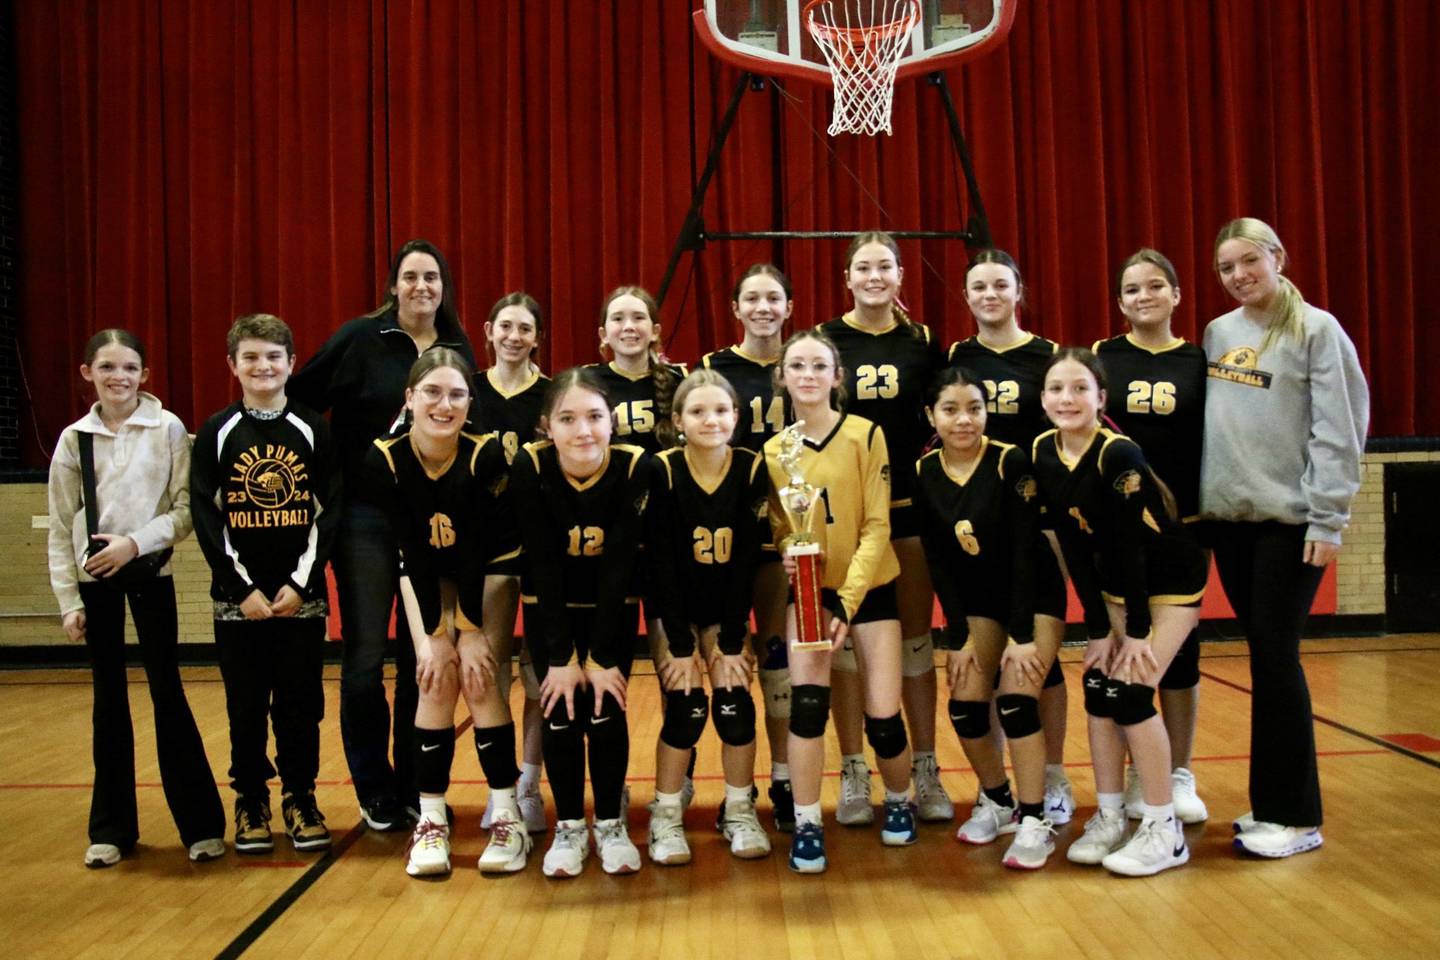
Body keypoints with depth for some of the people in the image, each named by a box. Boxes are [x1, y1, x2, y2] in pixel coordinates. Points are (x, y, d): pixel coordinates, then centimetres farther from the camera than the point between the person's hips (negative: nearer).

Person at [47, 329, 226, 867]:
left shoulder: (168, 430, -4)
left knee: (167, 692, -1)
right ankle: (111, 827, 19)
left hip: (150, 572, -2)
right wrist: (68, 600, 2)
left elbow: (186, 509, -5)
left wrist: (135, 541, -17)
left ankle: (201, 823, 8)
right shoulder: (74, 439, 3)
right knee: (108, 698, 9)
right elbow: (61, 528, 5)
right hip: (94, 579, 2)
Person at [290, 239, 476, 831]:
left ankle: (415, 787, 22)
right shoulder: (360, 338, -4)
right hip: (365, 518, -3)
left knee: (422, 660, 9)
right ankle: (375, 794, 16)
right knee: (364, 659, 2)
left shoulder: (459, 351, 6)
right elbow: (297, 402, -3)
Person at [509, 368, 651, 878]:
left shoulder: (635, 467, -26)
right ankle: (569, 827, 13)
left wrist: (602, 657, -21)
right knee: (561, 709, -4)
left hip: (613, 605, 0)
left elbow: (619, 565, -23)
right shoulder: (529, 467, -26)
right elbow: (543, 565, -22)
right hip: (548, 606, 0)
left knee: (607, 707, -5)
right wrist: (561, 656, -20)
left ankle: (611, 825, 13)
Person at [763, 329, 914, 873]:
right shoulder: (773, 451, 0)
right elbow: (779, 529, 5)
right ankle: (807, 825, -2)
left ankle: (899, 800, 27)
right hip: (810, 589, 2)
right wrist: (789, 554, -19)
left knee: (882, 715, -5)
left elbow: (877, 526, -13)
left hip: (870, 587, -2)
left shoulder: (866, 435, -10)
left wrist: (848, 601, -20)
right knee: (807, 699, -18)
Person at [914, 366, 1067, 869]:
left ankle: (1034, 821, -3)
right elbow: (937, 560, -7)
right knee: (965, 705, -4)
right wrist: (958, 636, -9)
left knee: (1015, 699, -16)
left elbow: (1024, 549, -20)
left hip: (1035, 594, -4)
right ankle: (997, 800, 20)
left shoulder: (1011, 462, -21)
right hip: (978, 598, 4)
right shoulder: (923, 472, -10)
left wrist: (1022, 635, -21)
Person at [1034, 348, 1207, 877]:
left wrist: (1137, 631, -20)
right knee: (1097, 687, 1)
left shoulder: (1119, 454, -28)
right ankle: (1110, 818, 14)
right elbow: (1074, 547, -7)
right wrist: (1098, 627, -8)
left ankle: (1164, 830, 1)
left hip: (1171, 581, -6)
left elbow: (1132, 543, -24)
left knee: (1130, 691, -12)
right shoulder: (1043, 453, -10)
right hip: (1115, 582, 6)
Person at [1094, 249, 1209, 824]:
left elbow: (1213, 443, 6)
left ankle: (1179, 775, 19)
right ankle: (1138, 773, 18)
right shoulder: (1101, 358, 3)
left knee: (1179, 647, 5)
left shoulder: (1199, 361, 4)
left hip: (1181, 525, 0)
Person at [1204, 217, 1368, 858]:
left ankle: (1294, 815, 6)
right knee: (1262, 659, 10)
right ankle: (1272, 799, 19)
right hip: (1227, 517, 5)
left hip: (1290, 520, -5)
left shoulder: (1316, 330, -4)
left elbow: (1339, 431, -8)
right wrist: (1196, 496, 5)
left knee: (1276, 659, -4)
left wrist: (1327, 520, -13)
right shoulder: (1216, 334, 11)